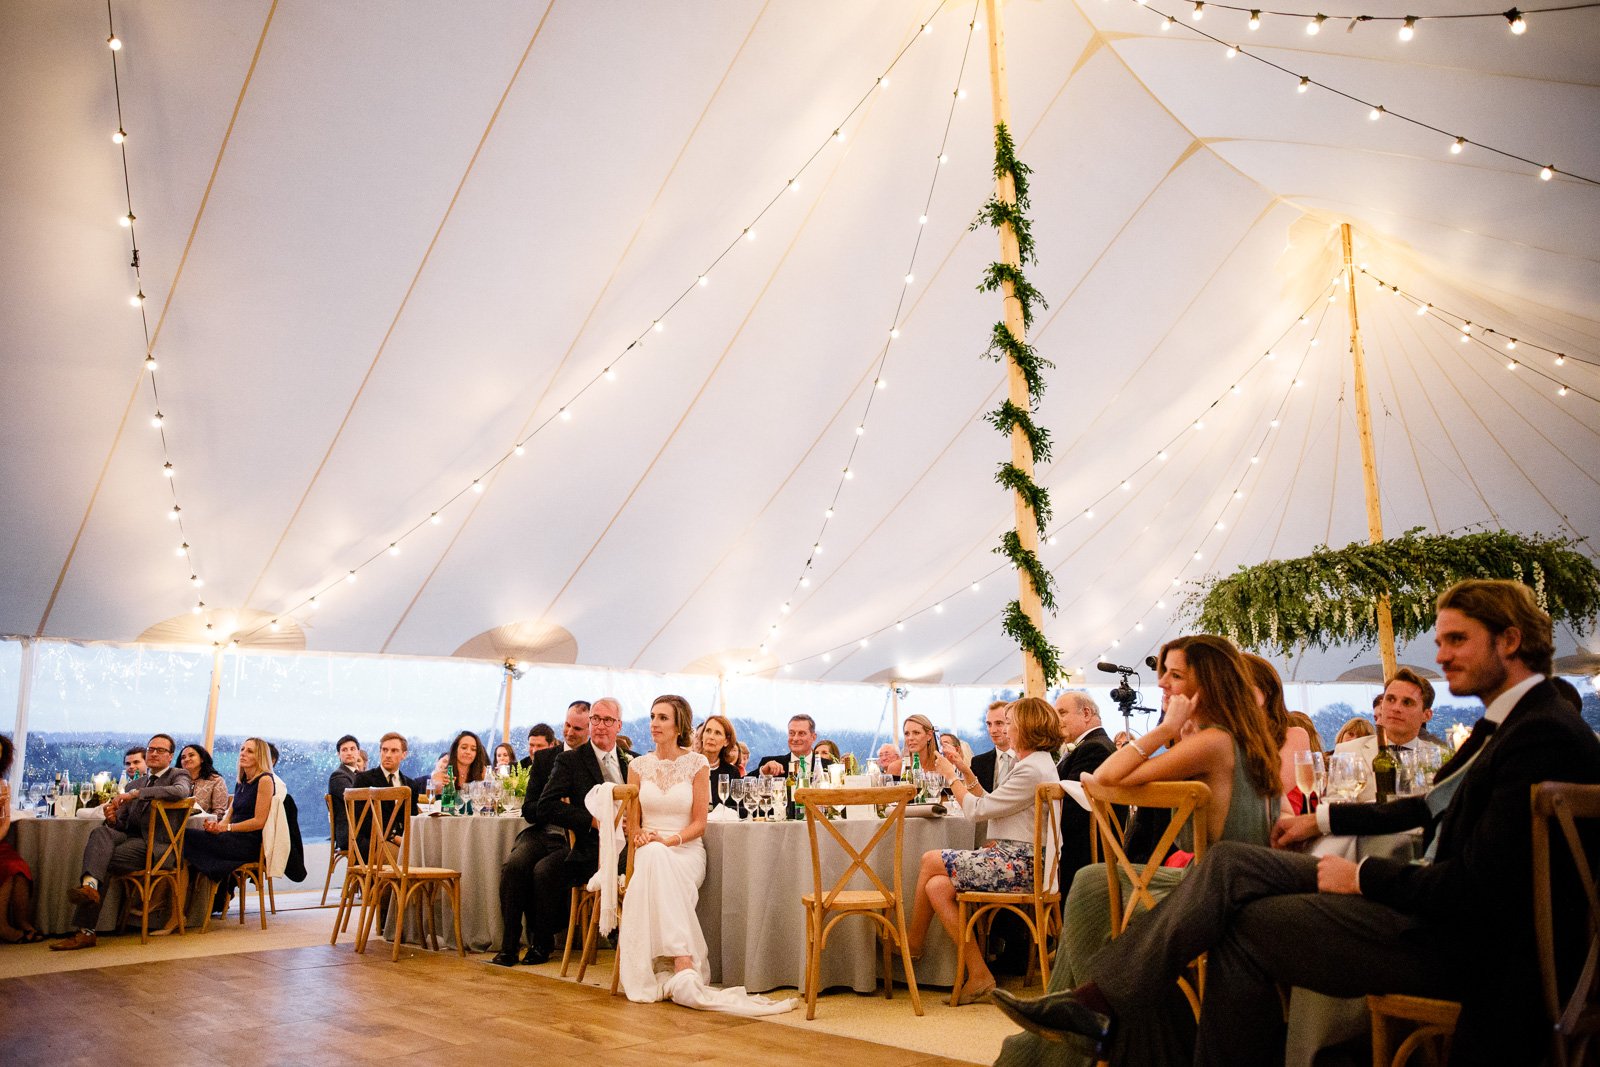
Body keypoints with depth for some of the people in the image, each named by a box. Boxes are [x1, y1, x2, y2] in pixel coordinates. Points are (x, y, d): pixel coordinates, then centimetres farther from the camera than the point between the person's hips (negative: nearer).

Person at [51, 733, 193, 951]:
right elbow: (121, 823, 22)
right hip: (128, 837, 5)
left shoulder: (178, 776, 8)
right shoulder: (134, 785, 27)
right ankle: (90, 884, -47)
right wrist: (112, 818, -4)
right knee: (101, 831, -26)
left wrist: (135, 793, -20)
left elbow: (180, 791, -18)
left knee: (105, 859, -26)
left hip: (155, 845, -5)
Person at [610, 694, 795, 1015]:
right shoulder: (638, 766, 12)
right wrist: (642, 839, -11)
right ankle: (684, 967, -43)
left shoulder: (697, 763, 5)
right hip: (648, 853, 2)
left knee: (658, 858, -37)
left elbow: (699, 824, 2)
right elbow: (632, 823, 12)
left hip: (687, 850, -2)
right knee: (653, 855, -36)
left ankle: (674, 971, -42)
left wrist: (670, 840, -15)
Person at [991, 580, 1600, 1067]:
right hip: (1436, 900, 9)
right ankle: (1101, 1004, -6)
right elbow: (1433, 807, 24)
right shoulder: (1504, 724, 13)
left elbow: (1480, 885, -25)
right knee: (1231, 864, -3)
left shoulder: (1547, 736, -19)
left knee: (1246, 925, -12)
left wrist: (1365, 877, -13)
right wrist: (1326, 820, 22)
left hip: (1466, 941, -9)